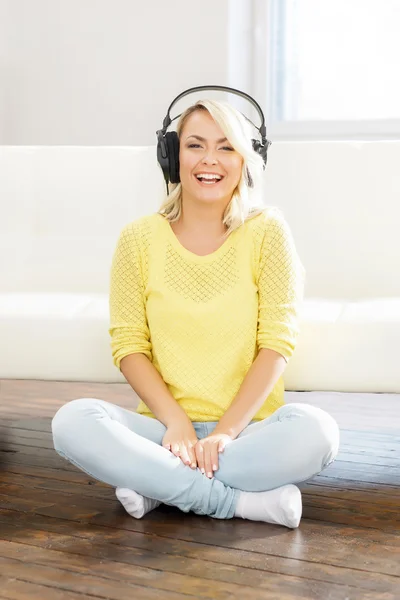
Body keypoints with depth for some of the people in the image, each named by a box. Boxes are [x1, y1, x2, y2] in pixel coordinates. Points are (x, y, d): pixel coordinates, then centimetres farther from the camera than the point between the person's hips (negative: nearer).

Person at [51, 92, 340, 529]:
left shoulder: (266, 230, -1)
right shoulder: (139, 239, 3)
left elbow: (276, 342, -6)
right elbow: (128, 346, 0)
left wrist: (224, 432, -15)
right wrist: (176, 422, -15)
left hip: (249, 425, -1)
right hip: (165, 425, 1)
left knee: (316, 431, -31)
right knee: (72, 421, -26)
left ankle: (158, 485, -16)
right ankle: (243, 500, -20)